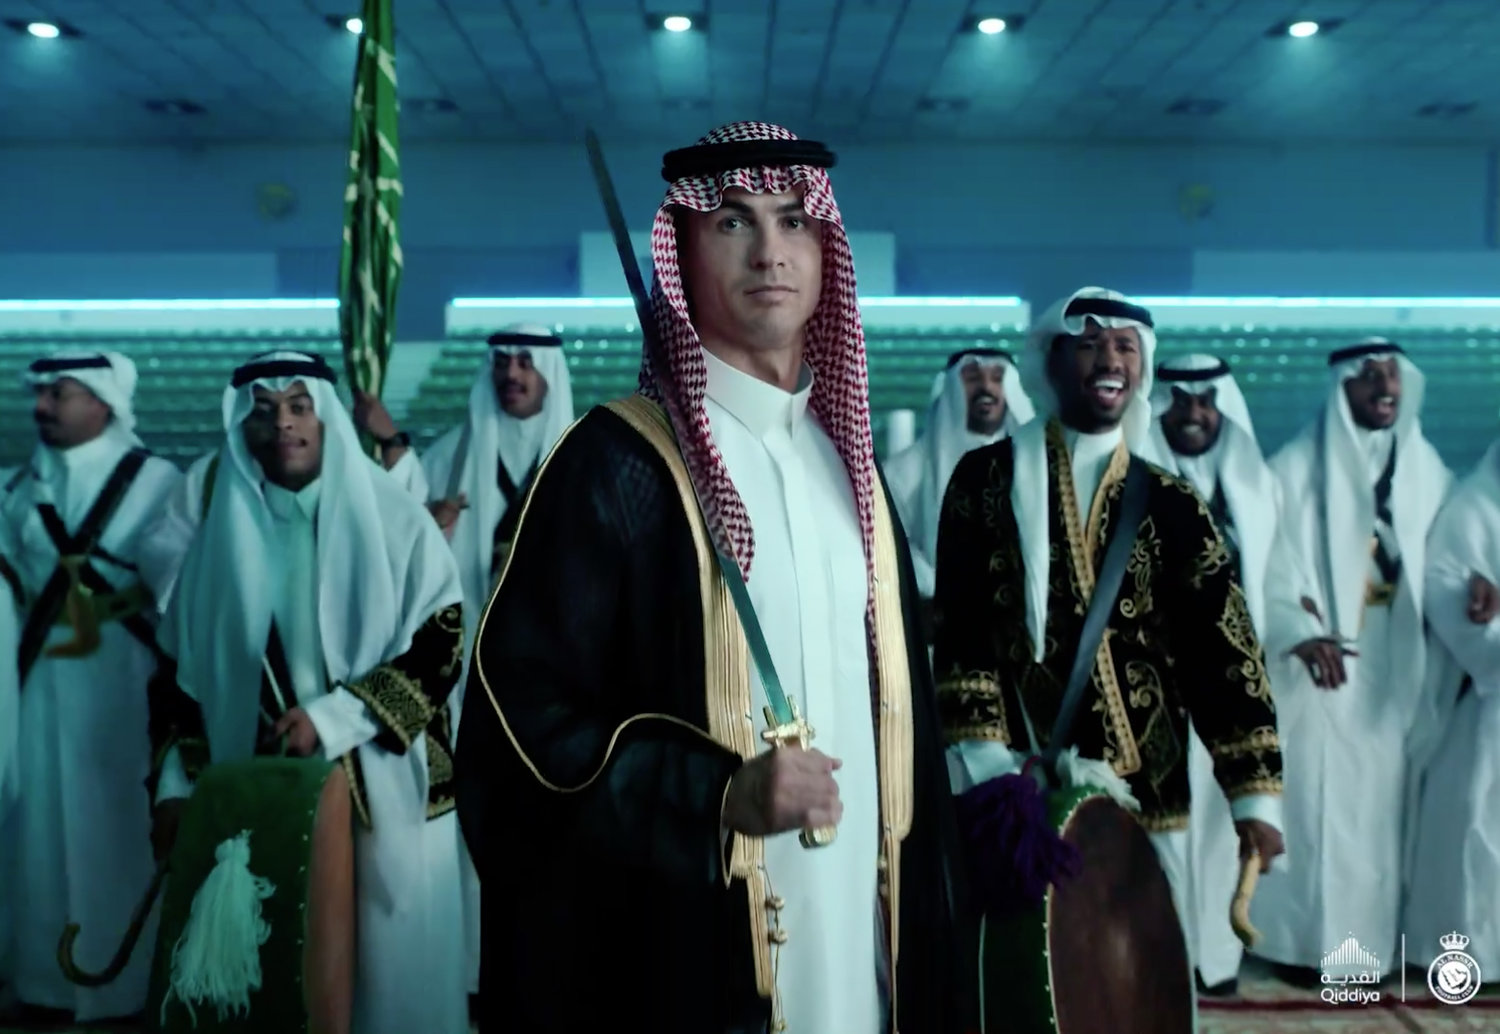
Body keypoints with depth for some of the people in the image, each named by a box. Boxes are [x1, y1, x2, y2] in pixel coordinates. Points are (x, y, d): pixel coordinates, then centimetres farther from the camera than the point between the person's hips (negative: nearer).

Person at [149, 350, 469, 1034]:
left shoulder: (394, 520, -3)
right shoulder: (225, 533, 8)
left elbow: (441, 645, -7)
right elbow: (184, 669, 12)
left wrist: (331, 718, -14)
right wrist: (175, 787, 6)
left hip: (383, 788, -2)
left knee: (391, 958, 3)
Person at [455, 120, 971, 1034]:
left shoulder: (848, 462, 8)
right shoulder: (616, 465, -12)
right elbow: (521, 710, -13)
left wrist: (928, 910, 13)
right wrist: (721, 794, -23)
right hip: (690, 942, -6)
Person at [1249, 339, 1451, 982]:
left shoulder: (1426, 469, 10)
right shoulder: (1295, 467, -6)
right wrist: (1301, 632, -27)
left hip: (1396, 671, 5)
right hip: (1321, 667, -4)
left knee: (1384, 803, 8)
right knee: (1315, 804, -2)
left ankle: (1371, 938, 21)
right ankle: (1304, 940, 9)